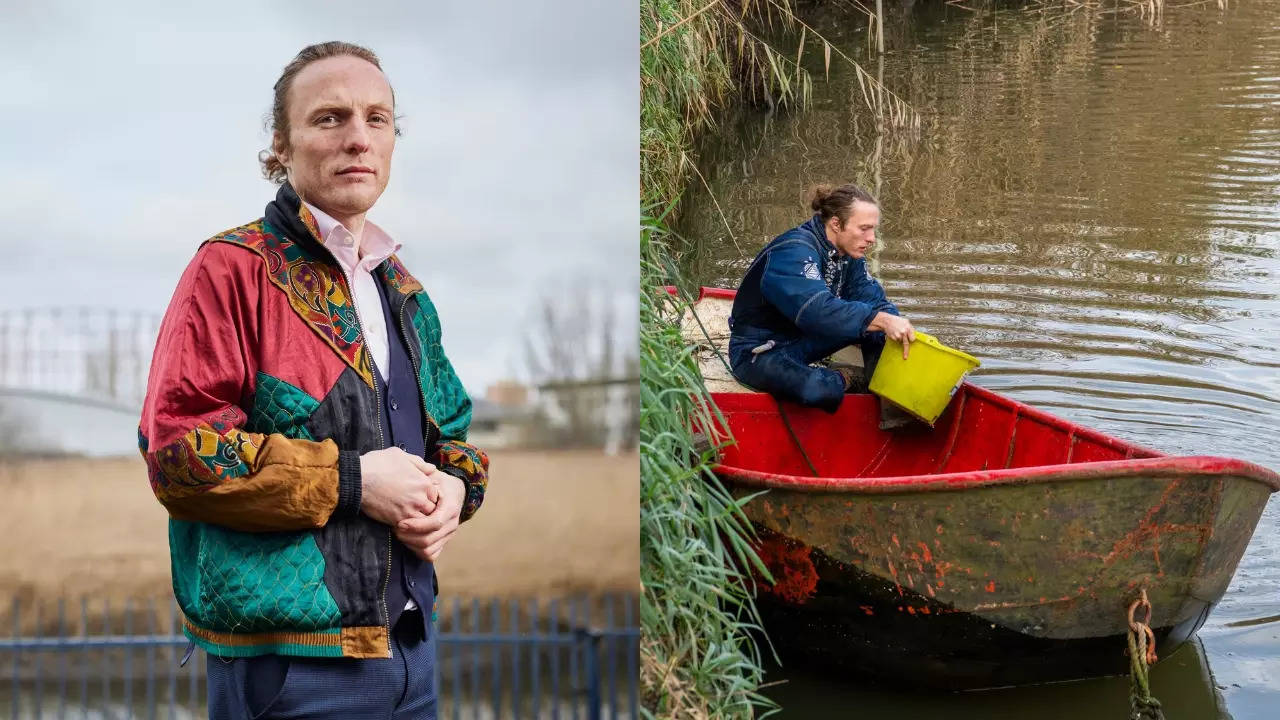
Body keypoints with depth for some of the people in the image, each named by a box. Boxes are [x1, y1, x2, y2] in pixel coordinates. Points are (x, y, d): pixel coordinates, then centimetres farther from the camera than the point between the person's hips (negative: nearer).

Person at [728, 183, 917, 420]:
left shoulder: (849, 255, 2)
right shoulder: (794, 251, -26)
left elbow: (875, 300, -6)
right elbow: (817, 309, -40)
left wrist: (898, 326, -27)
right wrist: (883, 320, -48)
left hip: (803, 340, 8)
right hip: (758, 352, -8)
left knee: (876, 318, -9)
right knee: (821, 390, -37)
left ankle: (892, 404, -10)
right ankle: (843, 379, -2)